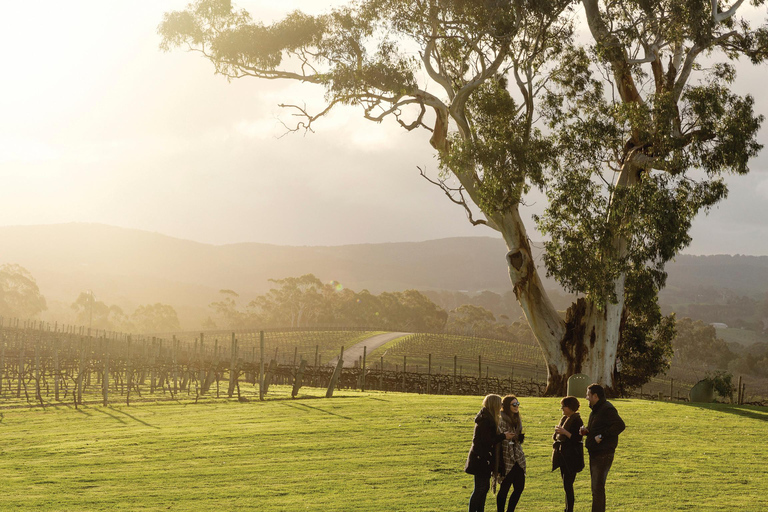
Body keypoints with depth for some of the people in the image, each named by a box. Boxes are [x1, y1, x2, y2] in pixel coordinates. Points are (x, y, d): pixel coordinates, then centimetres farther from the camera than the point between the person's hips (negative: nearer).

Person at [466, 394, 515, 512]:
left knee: (484, 487, 15)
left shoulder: (486, 418, 12)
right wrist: (504, 436, -14)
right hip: (482, 459, -10)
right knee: (480, 488, -5)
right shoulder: (485, 420, -20)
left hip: (483, 459, 10)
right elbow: (487, 441, -22)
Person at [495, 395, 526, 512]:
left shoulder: (517, 420, 12)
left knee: (519, 487, 8)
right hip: (507, 460, -8)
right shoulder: (501, 420, -14)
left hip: (518, 458, 8)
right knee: (504, 488, 0)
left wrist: (521, 436, -1)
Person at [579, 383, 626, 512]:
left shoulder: (607, 409, -16)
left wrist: (602, 436, -26)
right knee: (596, 487, 17)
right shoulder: (596, 410, 16)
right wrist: (586, 431, 6)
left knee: (598, 488, -10)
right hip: (594, 453, 10)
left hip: (603, 454, -10)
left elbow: (620, 425, -28)